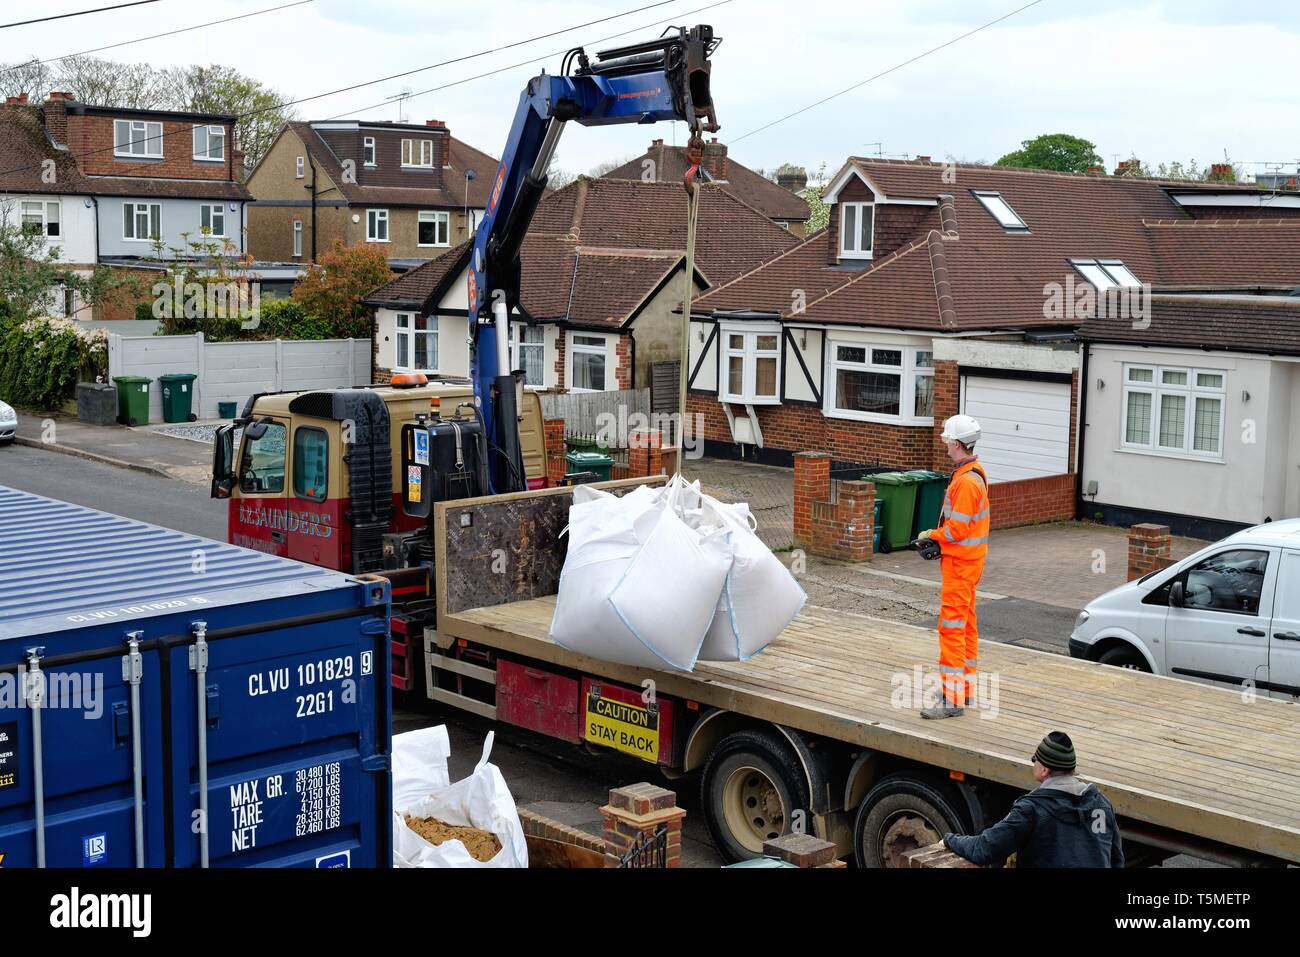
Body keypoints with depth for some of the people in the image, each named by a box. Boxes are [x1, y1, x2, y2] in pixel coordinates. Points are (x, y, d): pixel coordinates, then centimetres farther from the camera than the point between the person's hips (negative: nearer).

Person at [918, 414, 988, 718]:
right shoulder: (975, 472, 11)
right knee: (966, 623, 17)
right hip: (968, 558, 11)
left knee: (952, 626, -9)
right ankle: (966, 688, 27)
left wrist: (932, 535, -6)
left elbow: (957, 528, -23)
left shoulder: (966, 481, -23)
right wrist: (938, 538, 6)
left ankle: (952, 698, -7)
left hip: (960, 562, -11)